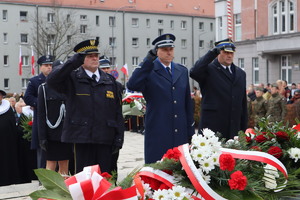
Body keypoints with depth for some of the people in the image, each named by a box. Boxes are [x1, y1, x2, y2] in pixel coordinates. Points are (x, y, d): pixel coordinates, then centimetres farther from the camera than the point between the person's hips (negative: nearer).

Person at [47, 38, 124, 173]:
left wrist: (119, 137, 7)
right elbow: (51, 81, -18)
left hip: (105, 140, 3)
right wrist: (73, 62, -22)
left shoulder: (110, 80, 13)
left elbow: (118, 111, 13)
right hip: (82, 139, -3)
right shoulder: (72, 78, 2)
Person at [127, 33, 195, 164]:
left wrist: (190, 132, 14)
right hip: (157, 135, -4)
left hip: (180, 134, 5)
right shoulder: (149, 71, -2)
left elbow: (187, 103, 17)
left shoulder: (182, 71, 15)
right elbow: (132, 85, -23)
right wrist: (150, 58, -22)